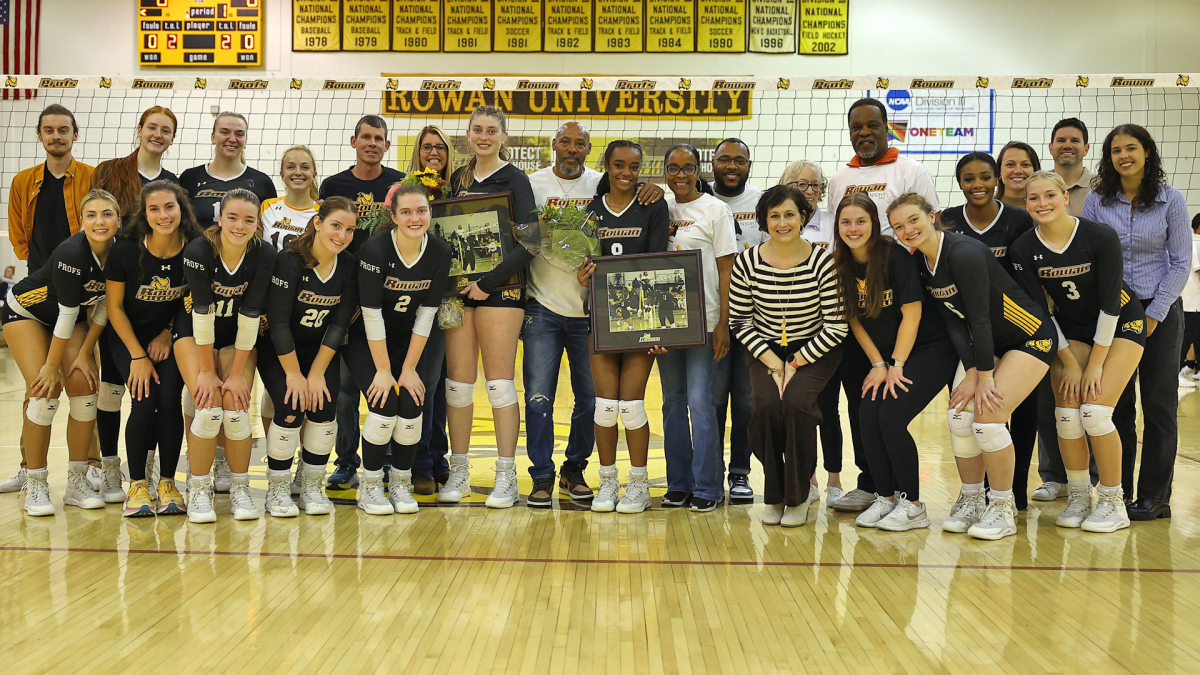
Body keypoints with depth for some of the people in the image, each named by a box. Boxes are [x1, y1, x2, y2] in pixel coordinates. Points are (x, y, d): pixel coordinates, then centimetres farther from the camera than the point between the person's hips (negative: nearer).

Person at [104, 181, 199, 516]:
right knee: (145, 400, -19)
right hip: (128, 336, -1)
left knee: (170, 400, -17)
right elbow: (114, 307, -9)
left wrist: (167, 335, -5)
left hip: (171, 336, 1)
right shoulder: (126, 249, -19)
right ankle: (137, 484, -3)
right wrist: (138, 356, -12)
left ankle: (167, 483, -2)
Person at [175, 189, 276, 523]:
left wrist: (237, 373, -15)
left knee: (236, 405, -15)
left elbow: (249, 316, -17)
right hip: (194, 332, -1)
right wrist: (207, 371, -20)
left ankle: (240, 488, 3)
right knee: (209, 406, -19)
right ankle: (198, 490, -1)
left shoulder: (264, 255, -20)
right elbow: (202, 311, -23)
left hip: (239, 337, 1)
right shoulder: (198, 251, -25)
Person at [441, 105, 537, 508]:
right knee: (458, 382, 4)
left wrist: (488, 282, -16)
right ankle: (458, 474, 14)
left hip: (499, 288, -5)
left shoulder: (514, 180, -2)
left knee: (500, 383, -3)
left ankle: (506, 478, 4)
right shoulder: (457, 179, 15)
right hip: (456, 286, 5)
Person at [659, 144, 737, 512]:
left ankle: (707, 487, 3)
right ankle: (678, 483, 19)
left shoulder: (716, 210, -2)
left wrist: (723, 323, -11)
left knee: (700, 401, -7)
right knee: (672, 402, 9)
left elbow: (726, 270, -5)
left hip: (703, 320, -5)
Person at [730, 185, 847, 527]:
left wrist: (796, 363, -14)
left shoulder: (823, 262, -13)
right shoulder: (747, 262, -8)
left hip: (814, 351, -2)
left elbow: (836, 326, -11)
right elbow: (740, 321, -1)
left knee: (796, 401, -28)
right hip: (766, 351, 2)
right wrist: (772, 362, -11)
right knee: (767, 403, -25)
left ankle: (798, 495, -4)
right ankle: (774, 494, -1)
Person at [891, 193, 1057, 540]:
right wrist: (970, 373, -10)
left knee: (988, 415, -17)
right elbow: (953, 322, -2)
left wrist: (984, 376, -18)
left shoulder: (964, 253, -26)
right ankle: (970, 502, 10)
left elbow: (980, 317, -23)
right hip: (984, 343, 7)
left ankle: (1003, 509, -1)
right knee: (959, 415, -6)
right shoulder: (922, 263, -1)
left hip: (1030, 338, -7)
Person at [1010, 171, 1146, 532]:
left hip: (1120, 326, -3)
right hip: (1070, 330, 3)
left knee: (1095, 412, -16)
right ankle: (1079, 498, 9)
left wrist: (1096, 364, -16)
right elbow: (1039, 311, -8)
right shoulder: (1024, 249, -12)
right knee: (1066, 414, -9)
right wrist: (1069, 362, -9)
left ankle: (1113, 503, 0)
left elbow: (1110, 303, -18)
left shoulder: (1101, 236, -21)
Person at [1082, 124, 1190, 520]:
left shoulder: (1170, 200, 0)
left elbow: (1181, 262, -1)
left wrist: (1155, 313, -8)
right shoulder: (1097, 200, 2)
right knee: (1116, 405, 3)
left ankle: (1154, 497, 9)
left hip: (1159, 312, -1)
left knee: (1159, 405, 2)